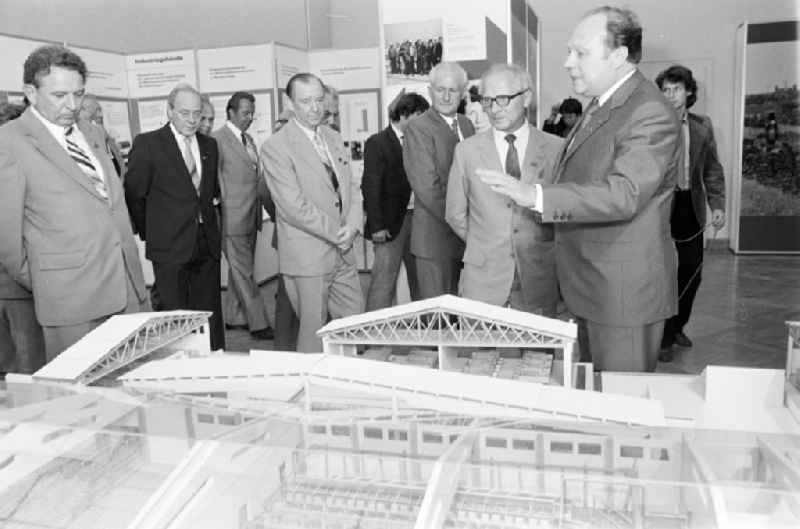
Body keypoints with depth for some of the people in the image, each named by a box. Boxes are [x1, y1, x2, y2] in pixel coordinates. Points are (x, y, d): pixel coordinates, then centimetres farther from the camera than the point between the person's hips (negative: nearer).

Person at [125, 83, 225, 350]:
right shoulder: (147, 143, -5)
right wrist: (148, 233, 3)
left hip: (207, 245, 5)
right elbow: (134, 195, -1)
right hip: (170, 246, -5)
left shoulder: (209, 145, 12)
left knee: (210, 316, 8)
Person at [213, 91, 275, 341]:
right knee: (243, 272, -2)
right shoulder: (218, 139, -10)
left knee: (241, 270, 15)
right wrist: (222, 211, -12)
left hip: (251, 217, 8)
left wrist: (274, 210, 15)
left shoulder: (249, 140, 15)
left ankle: (233, 316, 27)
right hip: (233, 218, -8)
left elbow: (259, 180, 18)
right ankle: (258, 324, 2)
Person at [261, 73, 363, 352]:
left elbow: (351, 186, 13)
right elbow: (294, 206, -17)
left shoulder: (334, 137, 13)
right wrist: (335, 233, -13)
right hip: (307, 256, -7)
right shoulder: (275, 147, -11)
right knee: (314, 330, 3)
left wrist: (352, 225, -5)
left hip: (342, 251, 7)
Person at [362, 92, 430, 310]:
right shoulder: (377, 143, -5)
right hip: (391, 223, -6)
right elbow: (371, 186, -9)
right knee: (384, 281, -3)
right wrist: (376, 226, -14)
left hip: (418, 218, 6)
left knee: (420, 279, 13)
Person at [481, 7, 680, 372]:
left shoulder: (650, 114, -19)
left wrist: (536, 196, -38)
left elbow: (622, 194, -31)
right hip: (590, 287, 9)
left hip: (625, 292, -9)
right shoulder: (602, 105, 13)